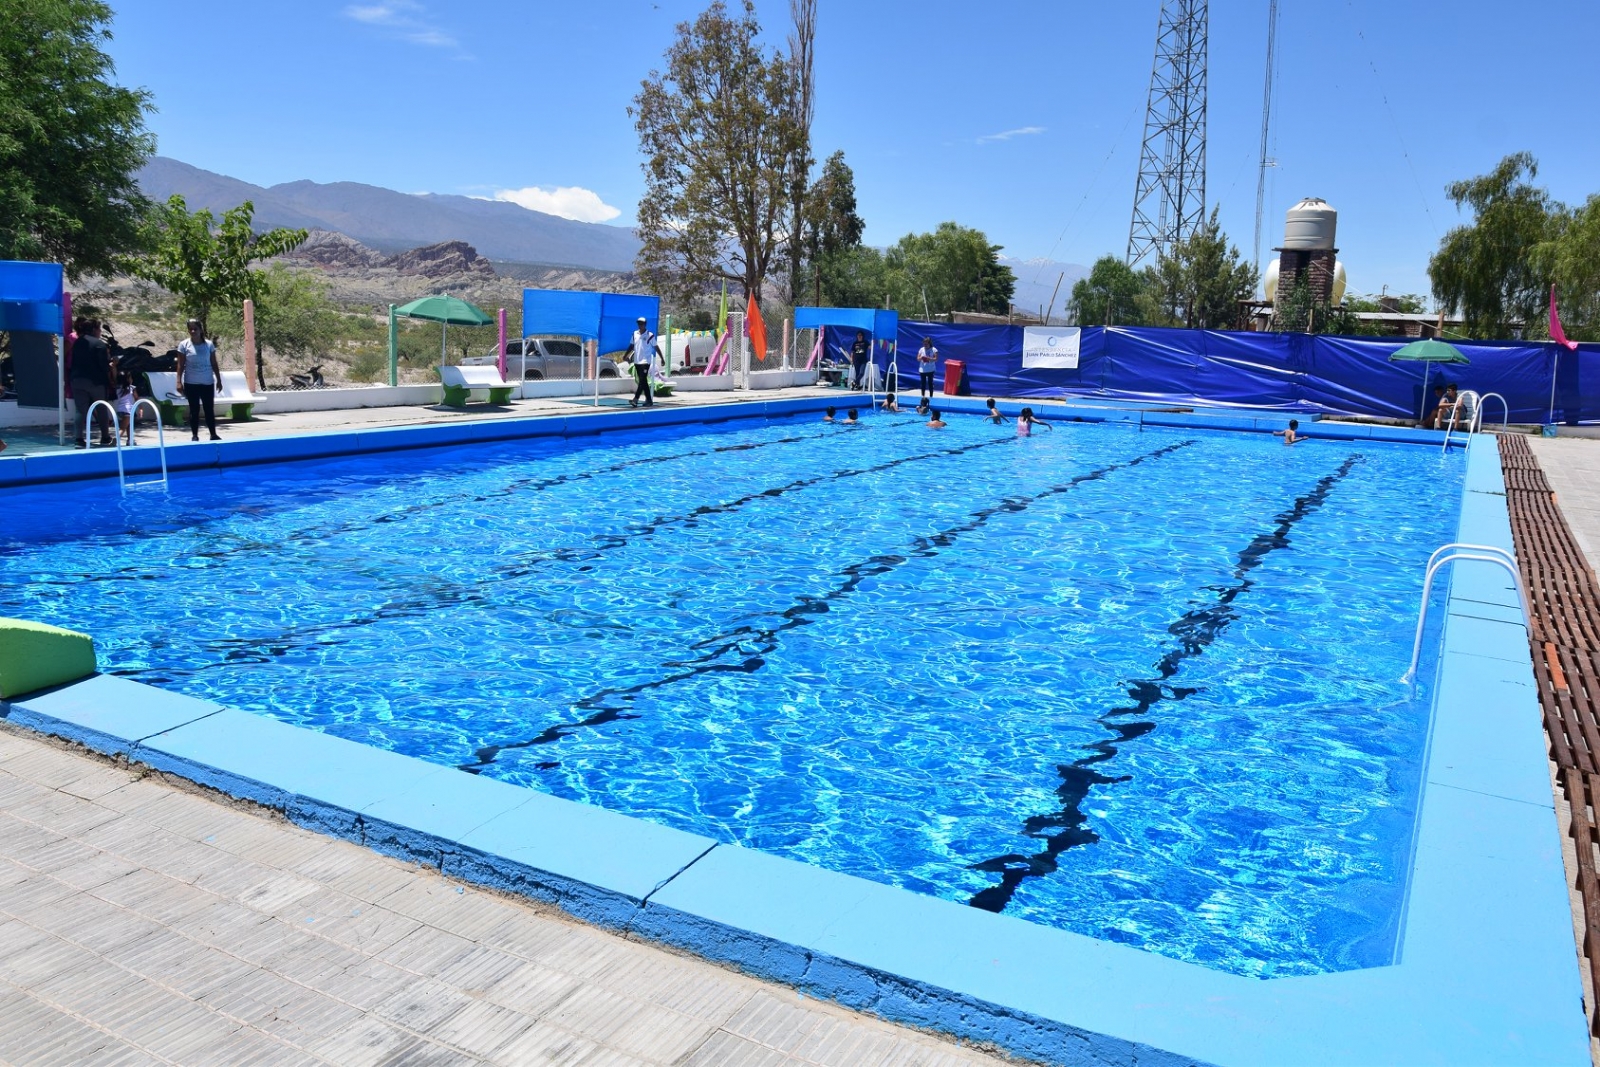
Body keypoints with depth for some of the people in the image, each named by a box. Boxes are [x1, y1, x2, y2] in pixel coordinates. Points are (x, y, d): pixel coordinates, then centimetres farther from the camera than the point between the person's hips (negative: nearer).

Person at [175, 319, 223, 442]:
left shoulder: (209, 344, 3)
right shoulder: (184, 345, -1)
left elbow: (214, 364, 7)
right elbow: (180, 365, -1)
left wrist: (219, 380, 5)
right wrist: (179, 381, -9)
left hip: (207, 383, 1)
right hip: (191, 383, -1)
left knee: (209, 409, 4)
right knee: (194, 410, 3)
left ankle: (213, 434, 8)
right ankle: (194, 435, 7)